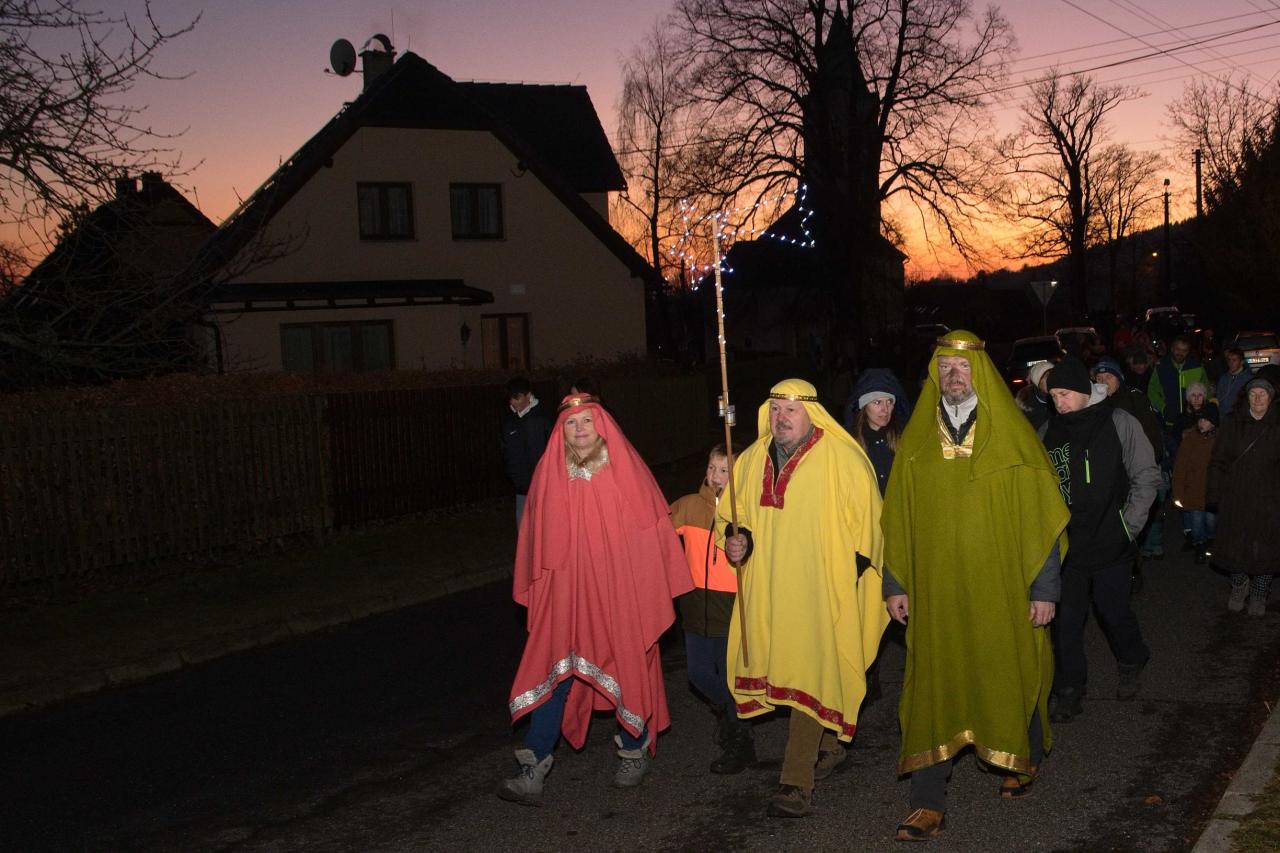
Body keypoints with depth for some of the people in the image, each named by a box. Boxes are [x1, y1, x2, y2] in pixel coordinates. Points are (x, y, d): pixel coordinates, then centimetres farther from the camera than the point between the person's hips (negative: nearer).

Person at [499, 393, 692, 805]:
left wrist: (653, 592, -6)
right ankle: (533, 771, -3)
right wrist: (535, 591, 8)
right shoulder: (549, 474, 1)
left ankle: (635, 751, 33)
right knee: (554, 673, -3)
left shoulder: (625, 470, -5)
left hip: (620, 592, -1)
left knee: (628, 670, 10)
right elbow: (537, 540, 7)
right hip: (566, 593, 1)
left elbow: (652, 528, -3)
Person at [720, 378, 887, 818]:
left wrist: (848, 575, -7)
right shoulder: (752, 461, 8)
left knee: (809, 677, -9)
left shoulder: (843, 459, -8)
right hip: (767, 592, 6)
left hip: (821, 592, -6)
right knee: (782, 672, 14)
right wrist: (739, 541, -1)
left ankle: (797, 783, -7)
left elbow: (866, 521, -4)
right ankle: (829, 746, 36)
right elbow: (737, 516, 20)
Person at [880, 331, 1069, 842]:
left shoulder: (1012, 437, -5)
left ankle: (1025, 760, 40)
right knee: (932, 686, 0)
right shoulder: (916, 441, 3)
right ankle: (928, 803, 5)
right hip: (936, 589, 2)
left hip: (1002, 587, -2)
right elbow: (897, 517, 6)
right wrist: (895, 584, 4)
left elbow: (1040, 517, -5)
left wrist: (1044, 588, -7)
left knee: (1010, 675, 12)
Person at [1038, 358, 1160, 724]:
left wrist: (1128, 524, -6)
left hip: (1110, 543, -3)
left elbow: (1147, 477, -2)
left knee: (1115, 611, 11)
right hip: (1064, 544, 3)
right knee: (1066, 619, 4)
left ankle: (1130, 665, 39)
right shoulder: (1048, 432, 5)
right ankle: (1068, 688, 17)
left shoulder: (1118, 423, -5)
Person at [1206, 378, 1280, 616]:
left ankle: (1258, 596, 23)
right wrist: (1215, 494, -2)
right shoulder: (1233, 422, 0)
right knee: (1233, 545, 5)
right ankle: (1239, 585, 30)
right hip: (1234, 497, 1)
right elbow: (1218, 461, 3)